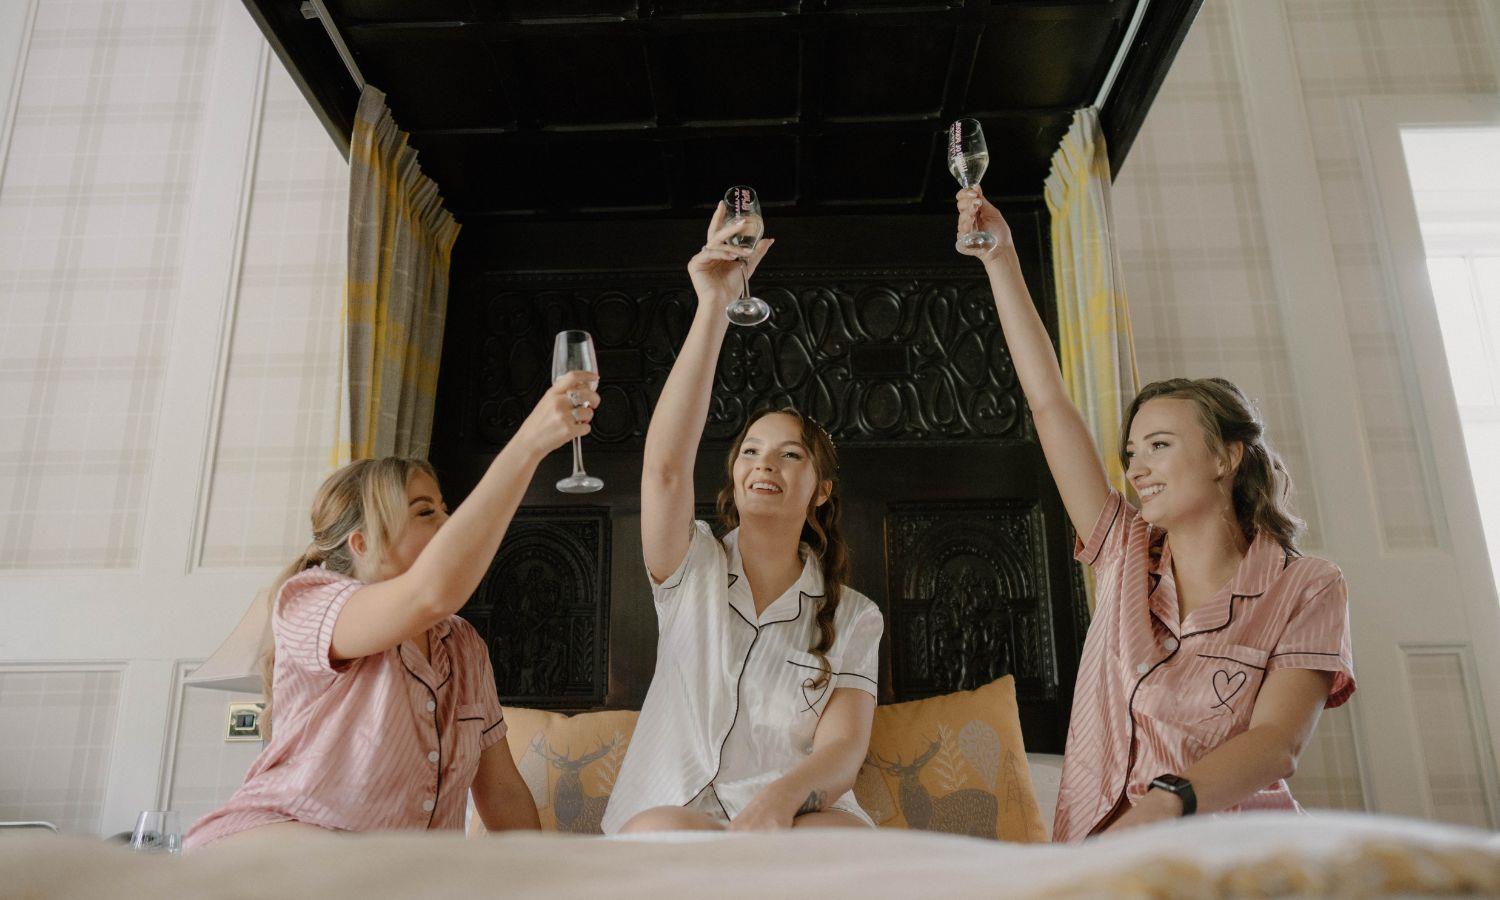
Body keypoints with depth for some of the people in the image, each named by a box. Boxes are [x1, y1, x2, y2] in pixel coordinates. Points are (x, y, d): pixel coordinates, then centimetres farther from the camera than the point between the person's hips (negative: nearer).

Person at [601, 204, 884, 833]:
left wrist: (785, 793, -29)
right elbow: (664, 465, -10)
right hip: (678, 816, 1)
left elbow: (843, 748, -4)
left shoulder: (852, 617, 10)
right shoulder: (693, 569, 9)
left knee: (845, 838, -37)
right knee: (658, 831, -36)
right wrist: (713, 306, -17)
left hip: (796, 825, 0)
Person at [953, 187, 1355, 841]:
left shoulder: (1305, 588, 1)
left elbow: (1277, 740, -11)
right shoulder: (1127, 556, 11)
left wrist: (1164, 803, -30)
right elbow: (1048, 404, 9)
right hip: (1106, 854, 3)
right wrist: (1001, 260, 9)